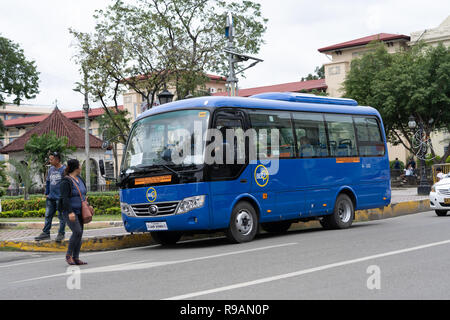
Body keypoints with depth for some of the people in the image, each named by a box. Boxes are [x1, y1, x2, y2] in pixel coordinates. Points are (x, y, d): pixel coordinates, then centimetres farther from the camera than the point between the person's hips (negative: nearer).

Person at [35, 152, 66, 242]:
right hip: (50, 197, 7)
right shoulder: (51, 169, 10)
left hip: (60, 198, -7)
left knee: (61, 216, 2)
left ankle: (61, 234, 11)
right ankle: (46, 233, 17)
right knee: (48, 215, 9)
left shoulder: (64, 170, -10)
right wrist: (46, 193, 14)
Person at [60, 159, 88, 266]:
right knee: (77, 232, -19)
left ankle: (76, 258, 6)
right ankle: (68, 255, -6)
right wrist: (70, 212, -26)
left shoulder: (79, 179, 12)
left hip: (79, 212, 8)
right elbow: (65, 198, -19)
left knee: (79, 234, 3)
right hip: (69, 212, -8)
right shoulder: (66, 182, -13)